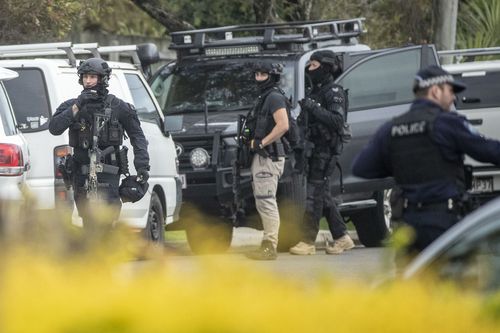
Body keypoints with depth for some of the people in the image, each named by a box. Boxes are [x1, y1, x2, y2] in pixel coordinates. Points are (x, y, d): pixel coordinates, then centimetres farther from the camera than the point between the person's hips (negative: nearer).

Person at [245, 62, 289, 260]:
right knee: (262, 203, 12)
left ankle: (270, 247, -15)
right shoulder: (264, 98, 21)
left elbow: (283, 125, -22)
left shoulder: (275, 97, -10)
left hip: (269, 157, -11)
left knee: (266, 201, -13)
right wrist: (253, 141, 14)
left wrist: (261, 143, -19)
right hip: (261, 157, 11)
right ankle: (268, 246, 16)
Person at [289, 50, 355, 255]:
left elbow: (338, 121, -24)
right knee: (323, 196, 11)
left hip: (326, 151, -9)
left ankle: (308, 242, -9)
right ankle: (342, 238, 17)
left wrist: (314, 108, -27)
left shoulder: (334, 93, -11)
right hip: (315, 150, 9)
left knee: (314, 196, -10)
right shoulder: (316, 92, 18)